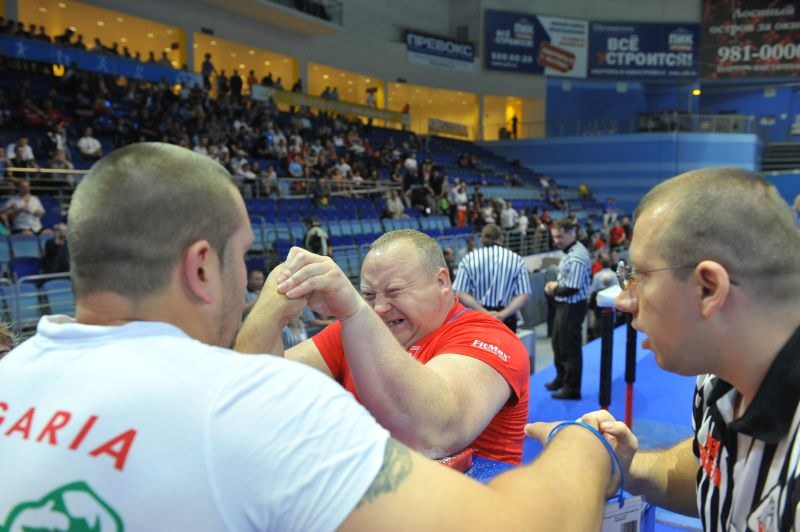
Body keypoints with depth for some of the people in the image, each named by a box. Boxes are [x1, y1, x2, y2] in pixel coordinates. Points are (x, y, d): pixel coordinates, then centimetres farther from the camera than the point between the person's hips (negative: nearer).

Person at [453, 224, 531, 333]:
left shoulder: (469, 258, 1)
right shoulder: (516, 259, 3)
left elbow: (461, 293, -9)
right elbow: (524, 295, -7)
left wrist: (484, 313, -13)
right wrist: (503, 314, -15)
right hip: (506, 318, 0)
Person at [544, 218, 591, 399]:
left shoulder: (576, 257, -24)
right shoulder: (570, 251, 7)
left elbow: (572, 288, -26)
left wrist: (554, 290, -11)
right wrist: (556, 284, 1)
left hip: (572, 307, -10)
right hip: (564, 305, 10)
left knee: (570, 347, 3)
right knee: (557, 342, 22)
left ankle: (571, 388, 17)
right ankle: (562, 378, 39)